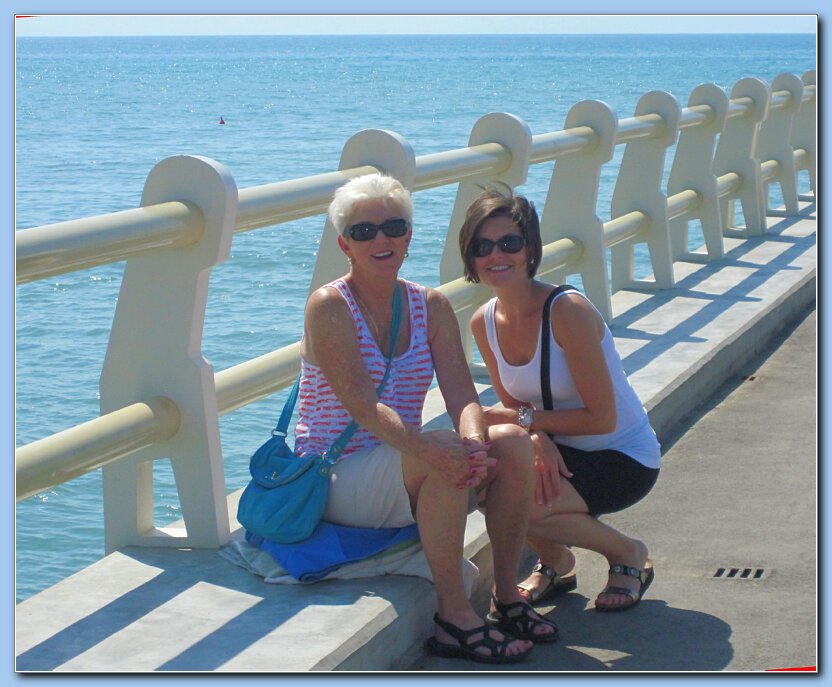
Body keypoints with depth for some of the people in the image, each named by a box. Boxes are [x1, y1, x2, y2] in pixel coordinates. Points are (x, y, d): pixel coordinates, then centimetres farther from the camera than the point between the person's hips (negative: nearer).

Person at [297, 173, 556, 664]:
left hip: (404, 475, 6)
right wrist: (432, 450, -40)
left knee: (512, 442, -17)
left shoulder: (432, 307, 5)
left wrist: (475, 444, -30)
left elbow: (463, 397, -7)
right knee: (443, 455, -32)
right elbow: (363, 406, -24)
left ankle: (508, 592, -7)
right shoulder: (329, 307, -11)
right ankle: (454, 616, -24)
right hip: (337, 483, -6)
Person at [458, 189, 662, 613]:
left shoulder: (568, 312, -23)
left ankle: (628, 554, 1)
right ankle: (555, 564, 7)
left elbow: (602, 419, -21)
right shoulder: (484, 323, -3)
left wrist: (527, 420, -20)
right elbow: (512, 406, 4)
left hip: (625, 460, -6)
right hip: (560, 452, 6)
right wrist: (537, 439, -18)